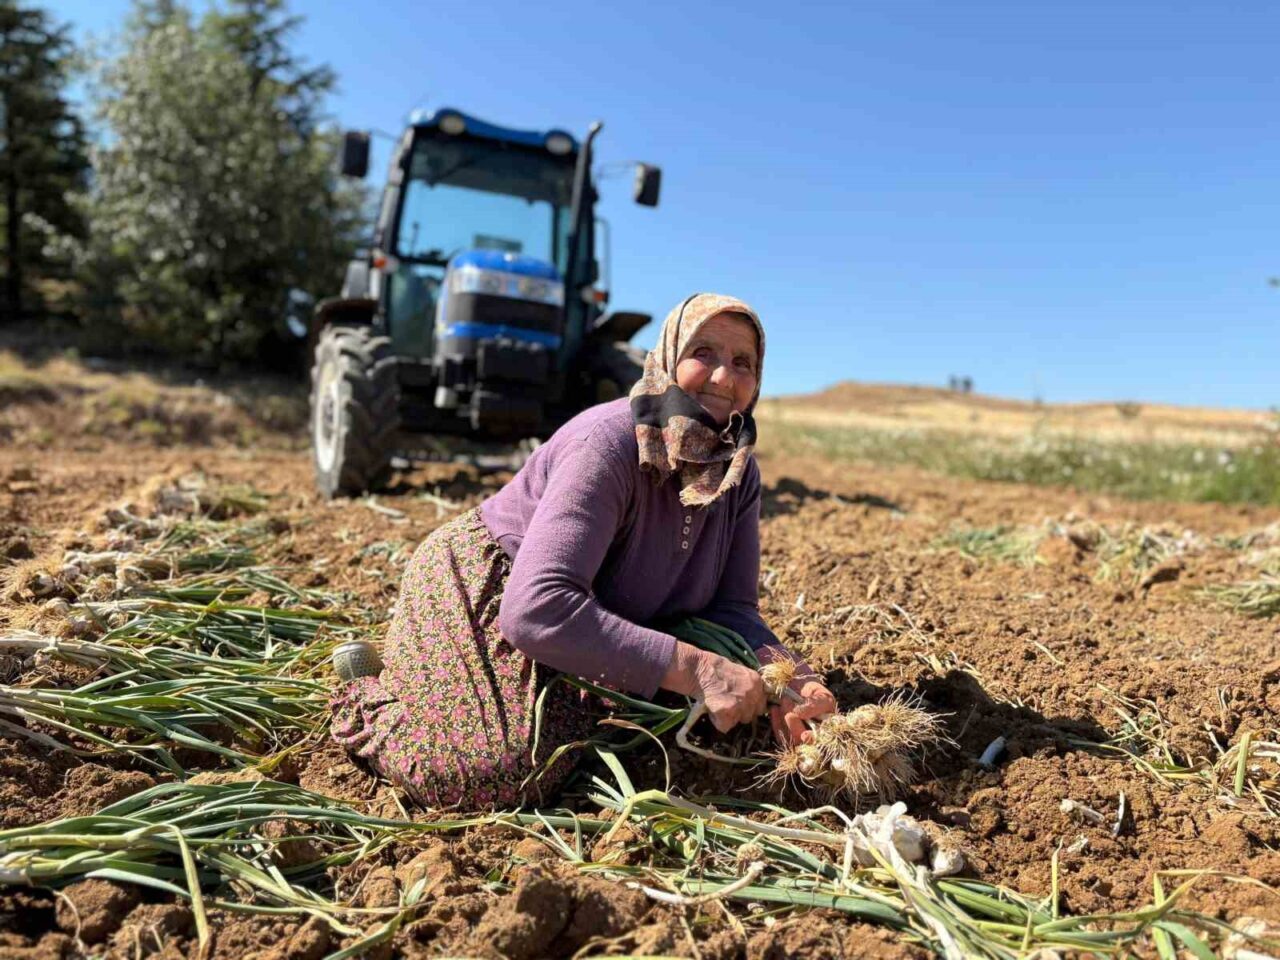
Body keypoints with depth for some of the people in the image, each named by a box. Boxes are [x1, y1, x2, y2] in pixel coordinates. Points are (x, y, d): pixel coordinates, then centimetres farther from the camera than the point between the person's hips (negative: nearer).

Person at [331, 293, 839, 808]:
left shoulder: (738, 473, -8)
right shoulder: (609, 444, -31)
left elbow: (732, 607, -6)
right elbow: (535, 609, -41)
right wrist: (696, 670, -42)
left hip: (592, 616, 8)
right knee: (505, 770, -28)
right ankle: (365, 697, 3)